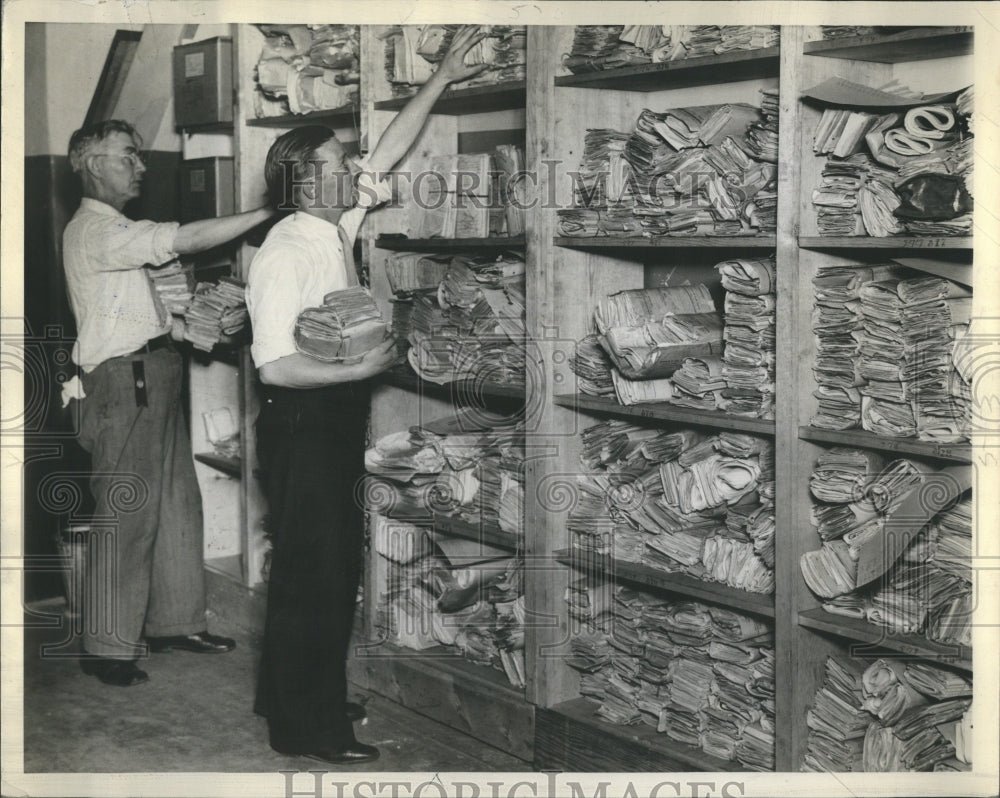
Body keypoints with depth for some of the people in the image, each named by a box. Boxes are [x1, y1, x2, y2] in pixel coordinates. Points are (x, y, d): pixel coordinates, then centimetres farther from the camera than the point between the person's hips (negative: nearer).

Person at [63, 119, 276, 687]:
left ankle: (174, 621, 23)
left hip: (156, 378, 10)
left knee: (178, 502, 12)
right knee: (128, 514, -6)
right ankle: (108, 646, 4)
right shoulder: (92, 230, -13)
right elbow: (187, 240, -22)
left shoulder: (120, 230, 22)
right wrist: (272, 210, -21)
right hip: (123, 383, -10)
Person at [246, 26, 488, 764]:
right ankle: (303, 725, 10)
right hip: (301, 424, -9)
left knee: (337, 561, 16)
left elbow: (389, 152, 13)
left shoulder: (338, 226, 5)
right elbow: (275, 365, -24)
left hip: (336, 422, 9)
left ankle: (303, 698, 30)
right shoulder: (285, 253, -19)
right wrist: (361, 368, -21)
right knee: (313, 569, -2)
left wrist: (442, 78, 12)